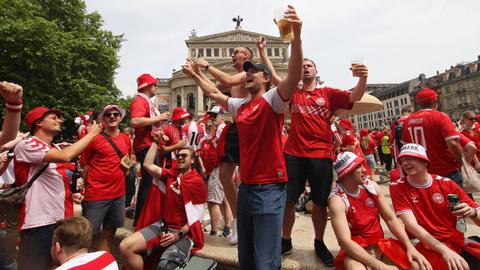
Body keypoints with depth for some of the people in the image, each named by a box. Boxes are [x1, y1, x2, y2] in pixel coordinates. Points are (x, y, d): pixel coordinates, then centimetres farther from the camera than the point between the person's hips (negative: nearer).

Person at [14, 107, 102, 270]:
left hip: (62, 219, 9)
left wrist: (71, 193, 10)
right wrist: (91, 134, -17)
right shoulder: (26, 145, -13)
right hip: (39, 223, -8)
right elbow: (65, 156, -28)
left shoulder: (55, 149, 15)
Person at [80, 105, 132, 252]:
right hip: (96, 195, -5)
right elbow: (84, 164, -4)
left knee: (109, 233, 17)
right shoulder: (95, 138, -7)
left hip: (119, 194, 5)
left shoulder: (126, 139, 9)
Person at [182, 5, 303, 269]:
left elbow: (294, 77, -26)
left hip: (269, 188, -7)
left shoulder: (272, 100, -8)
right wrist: (195, 75, 35)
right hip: (246, 187, 8)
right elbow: (214, 93, 30)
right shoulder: (240, 105, 13)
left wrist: (296, 37, -38)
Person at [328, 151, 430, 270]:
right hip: (355, 250, -5)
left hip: (379, 243, 5)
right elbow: (345, 241, -27)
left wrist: (409, 246, -11)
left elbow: (391, 219, 2)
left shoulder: (372, 186, -3)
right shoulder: (337, 199, -21)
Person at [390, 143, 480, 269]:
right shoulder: (397, 187, -6)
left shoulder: (446, 183, 2)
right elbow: (412, 225, -15)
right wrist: (445, 250, -27)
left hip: (456, 241, 4)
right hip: (426, 245, -3)